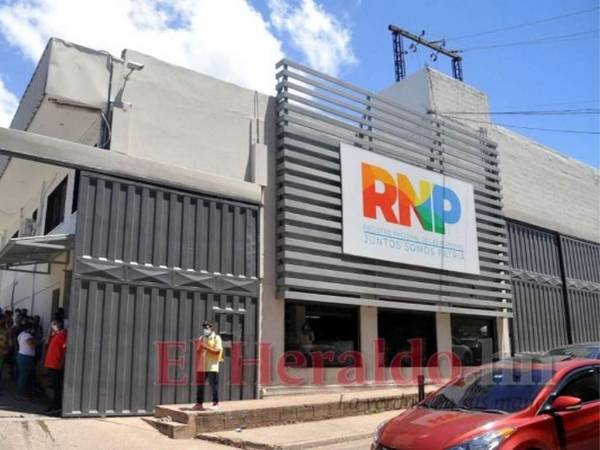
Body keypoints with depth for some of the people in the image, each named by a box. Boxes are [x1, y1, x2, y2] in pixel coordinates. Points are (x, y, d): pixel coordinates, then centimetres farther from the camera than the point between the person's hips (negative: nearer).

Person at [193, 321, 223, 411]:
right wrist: (197, 365, 4)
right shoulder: (201, 338, 14)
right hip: (201, 367, 5)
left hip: (212, 367, -5)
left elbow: (217, 351, -11)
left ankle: (215, 403, 11)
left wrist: (206, 347, -17)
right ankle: (199, 403, 15)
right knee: (200, 385, 7)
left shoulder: (216, 338, -2)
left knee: (214, 385, 0)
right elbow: (198, 351, 17)